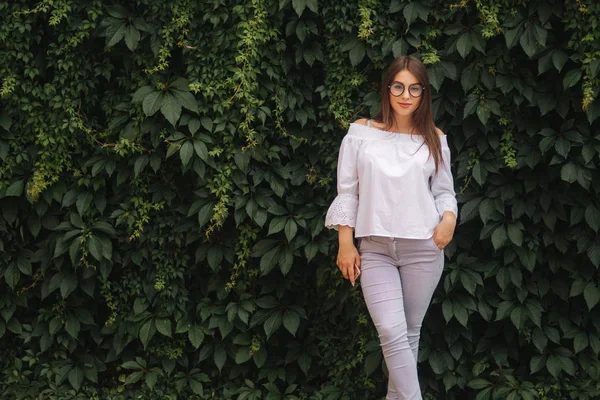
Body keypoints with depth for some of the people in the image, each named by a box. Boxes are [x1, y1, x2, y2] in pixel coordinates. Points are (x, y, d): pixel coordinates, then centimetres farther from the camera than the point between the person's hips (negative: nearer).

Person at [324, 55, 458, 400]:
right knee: (392, 333, -13)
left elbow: (444, 190, 10)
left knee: (410, 332, 8)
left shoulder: (434, 138, 7)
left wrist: (449, 216, -12)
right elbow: (347, 191, 4)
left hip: (423, 248, 1)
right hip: (375, 249, -1)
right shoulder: (361, 132, 3)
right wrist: (346, 243, -1)